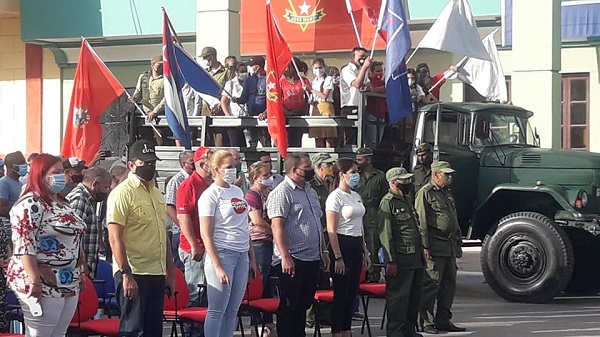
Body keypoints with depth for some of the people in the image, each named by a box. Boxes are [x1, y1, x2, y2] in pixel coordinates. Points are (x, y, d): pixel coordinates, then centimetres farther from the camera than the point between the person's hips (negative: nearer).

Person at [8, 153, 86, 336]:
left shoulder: (62, 203, 17)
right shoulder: (30, 204, -12)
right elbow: (24, 246, -19)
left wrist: (80, 273, 20)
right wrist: (34, 281, -24)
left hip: (69, 285, 9)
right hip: (43, 286, -9)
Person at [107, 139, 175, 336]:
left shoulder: (156, 194, 16)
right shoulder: (122, 193, -10)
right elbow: (115, 238, -16)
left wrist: (170, 271, 19)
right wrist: (126, 274, -21)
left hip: (157, 274, 8)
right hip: (134, 274, -8)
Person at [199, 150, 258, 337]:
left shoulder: (238, 191, 14)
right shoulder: (210, 195, -8)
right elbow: (206, 234, -12)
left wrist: (251, 257, 17)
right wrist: (217, 266, -18)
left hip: (242, 255, 7)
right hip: (222, 254, -7)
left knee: (232, 310, 10)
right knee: (217, 311, -4)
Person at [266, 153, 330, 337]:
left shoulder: (310, 192, 16)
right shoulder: (282, 192, -12)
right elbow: (277, 226, -19)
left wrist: (323, 250, 19)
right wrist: (285, 257, -25)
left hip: (312, 259, 8)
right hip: (293, 260, -8)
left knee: (304, 304, 14)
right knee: (289, 306, -1)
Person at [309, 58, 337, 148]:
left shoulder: (328, 79, -1)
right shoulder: (314, 81, 19)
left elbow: (325, 95, -11)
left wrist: (311, 90, -8)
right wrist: (311, 100, -2)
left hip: (325, 107, -6)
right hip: (316, 109, 6)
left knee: (328, 138, -11)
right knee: (318, 137, 4)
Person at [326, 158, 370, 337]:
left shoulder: (356, 196, 13)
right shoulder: (335, 197, -11)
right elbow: (331, 230, -14)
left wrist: (365, 251, 18)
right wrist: (337, 257, -18)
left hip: (356, 246, 8)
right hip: (342, 245, -8)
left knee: (352, 292, 11)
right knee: (341, 293, -3)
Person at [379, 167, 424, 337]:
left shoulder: (407, 201, 19)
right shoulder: (388, 203, -10)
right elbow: (385, 234, -15)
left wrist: (422, 253, 21)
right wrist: (391, 261, -19)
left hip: (415, 258, 9)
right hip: (400, 259, -9)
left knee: (414, 296, 13)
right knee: (398, 296, -4)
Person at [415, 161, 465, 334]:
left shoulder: (447, 193, 20)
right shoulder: (425, 193, -7)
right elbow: (421, 221, -13)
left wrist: (458, 244, 23)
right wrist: (425, 246, -18)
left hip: (450, 246, 9)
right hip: (434, 247, -9)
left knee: (449, 283, 10)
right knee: (431, 284, -7)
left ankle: (444, 320, 19)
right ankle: (427, 323, -2)